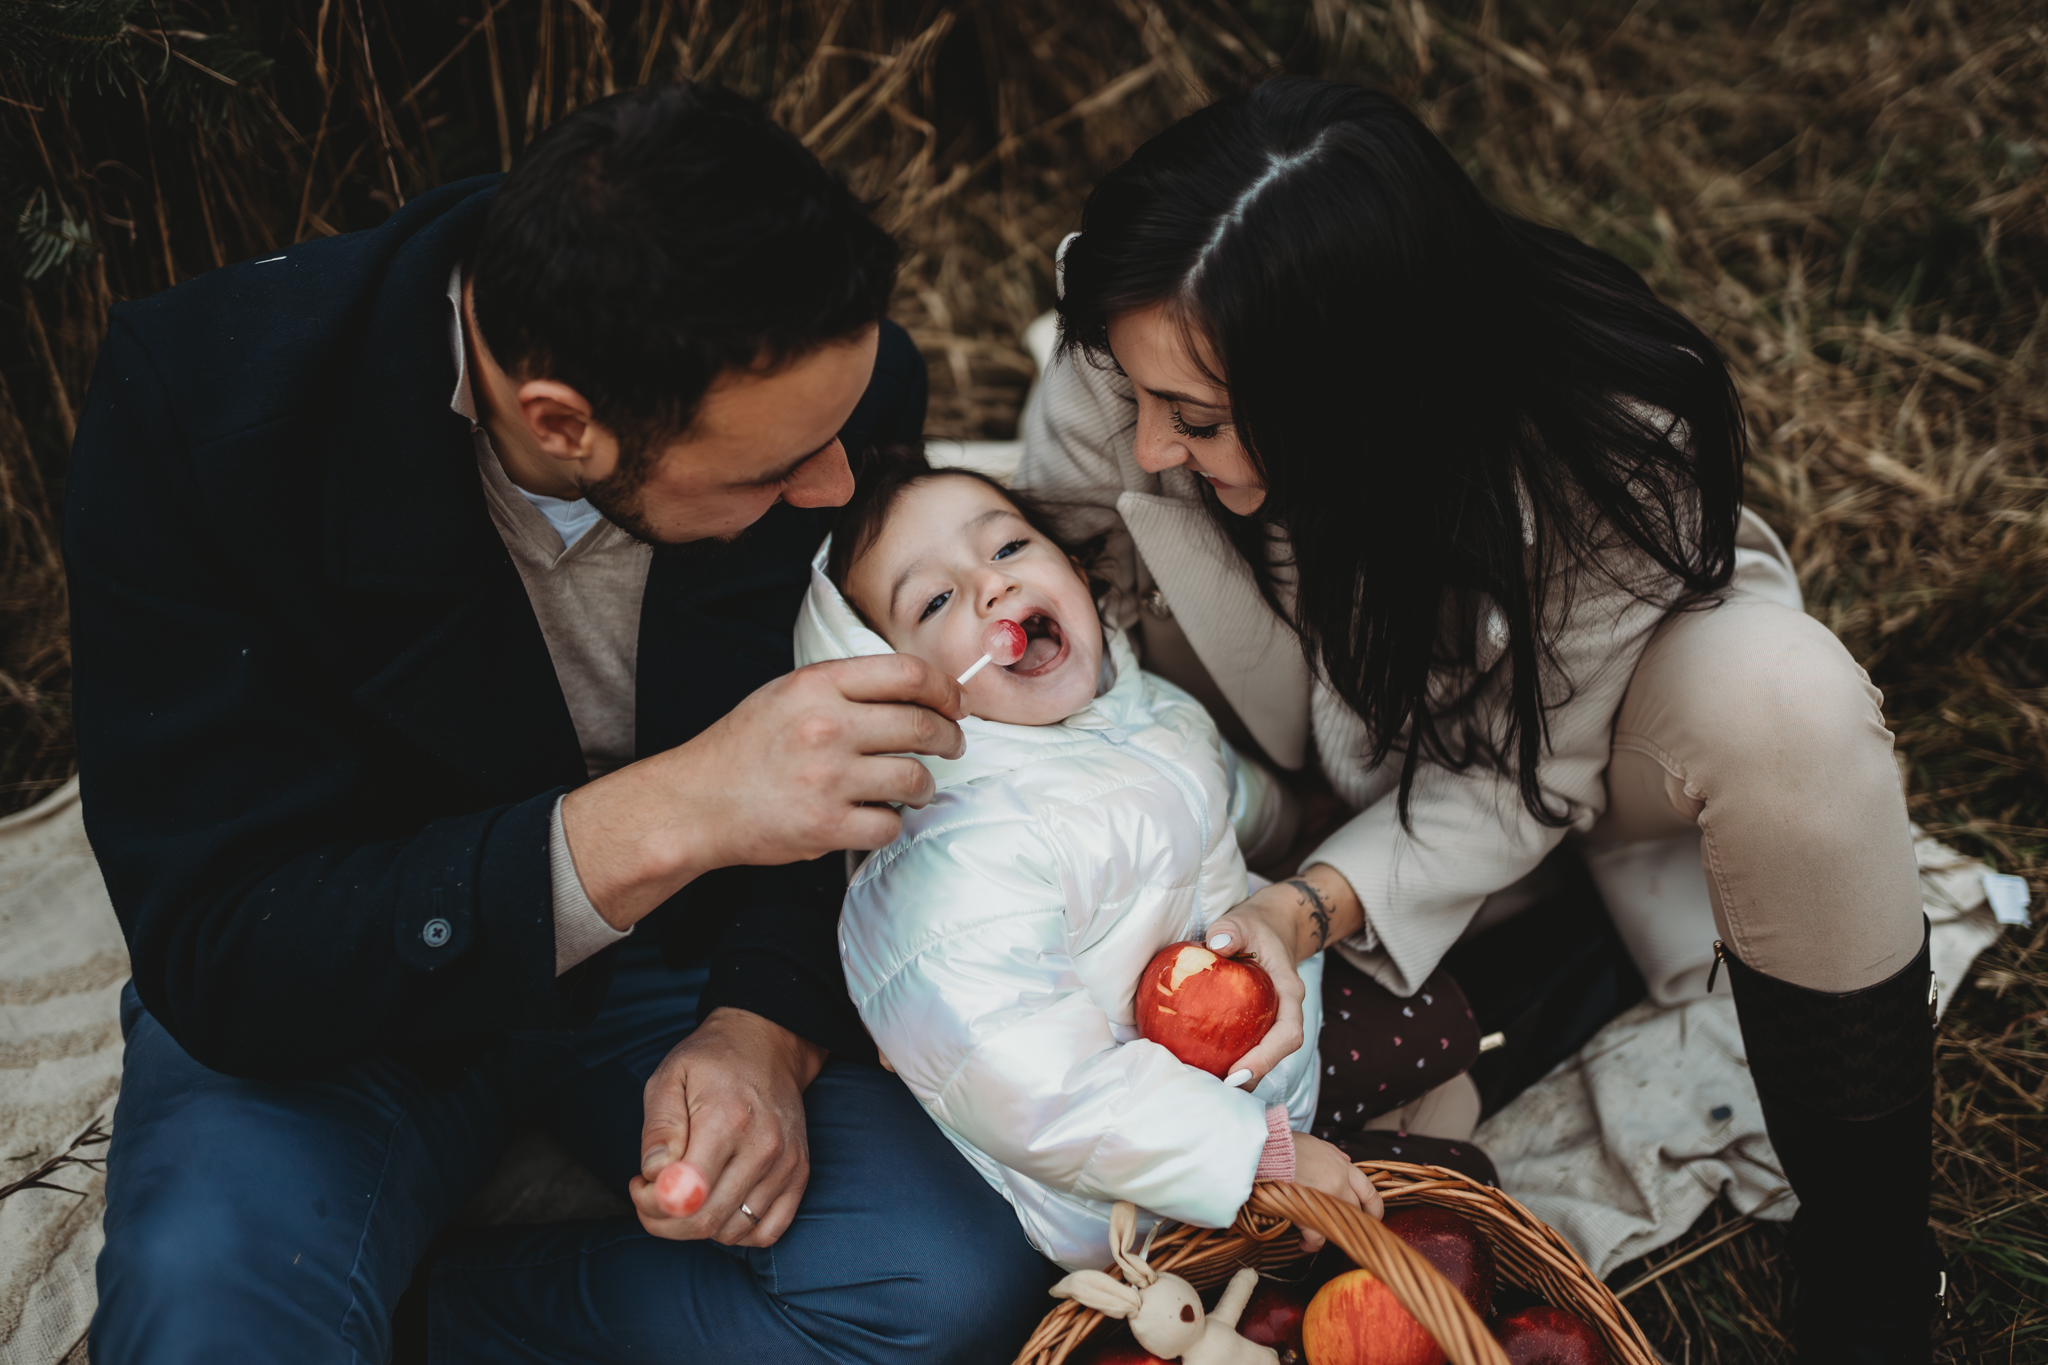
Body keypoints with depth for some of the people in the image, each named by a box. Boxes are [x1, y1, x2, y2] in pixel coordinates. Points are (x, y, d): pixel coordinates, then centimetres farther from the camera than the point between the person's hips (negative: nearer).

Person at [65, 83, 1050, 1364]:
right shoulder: (195, 403, -27)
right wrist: (667, 815, -40)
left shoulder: (841, 371, -19)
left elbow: (862, 774, -1)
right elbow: (220, 959, -29)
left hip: (683, 955, 4)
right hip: (327, 989, -3)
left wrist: (770, 1025, -19)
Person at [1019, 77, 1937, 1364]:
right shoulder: (1146, 361, -32)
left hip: (1562, 693, -3)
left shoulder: (1611, 451, -38)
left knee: (1785, 703, -38)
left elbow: (1525, 770, -26)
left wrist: (1308, 906, -43)